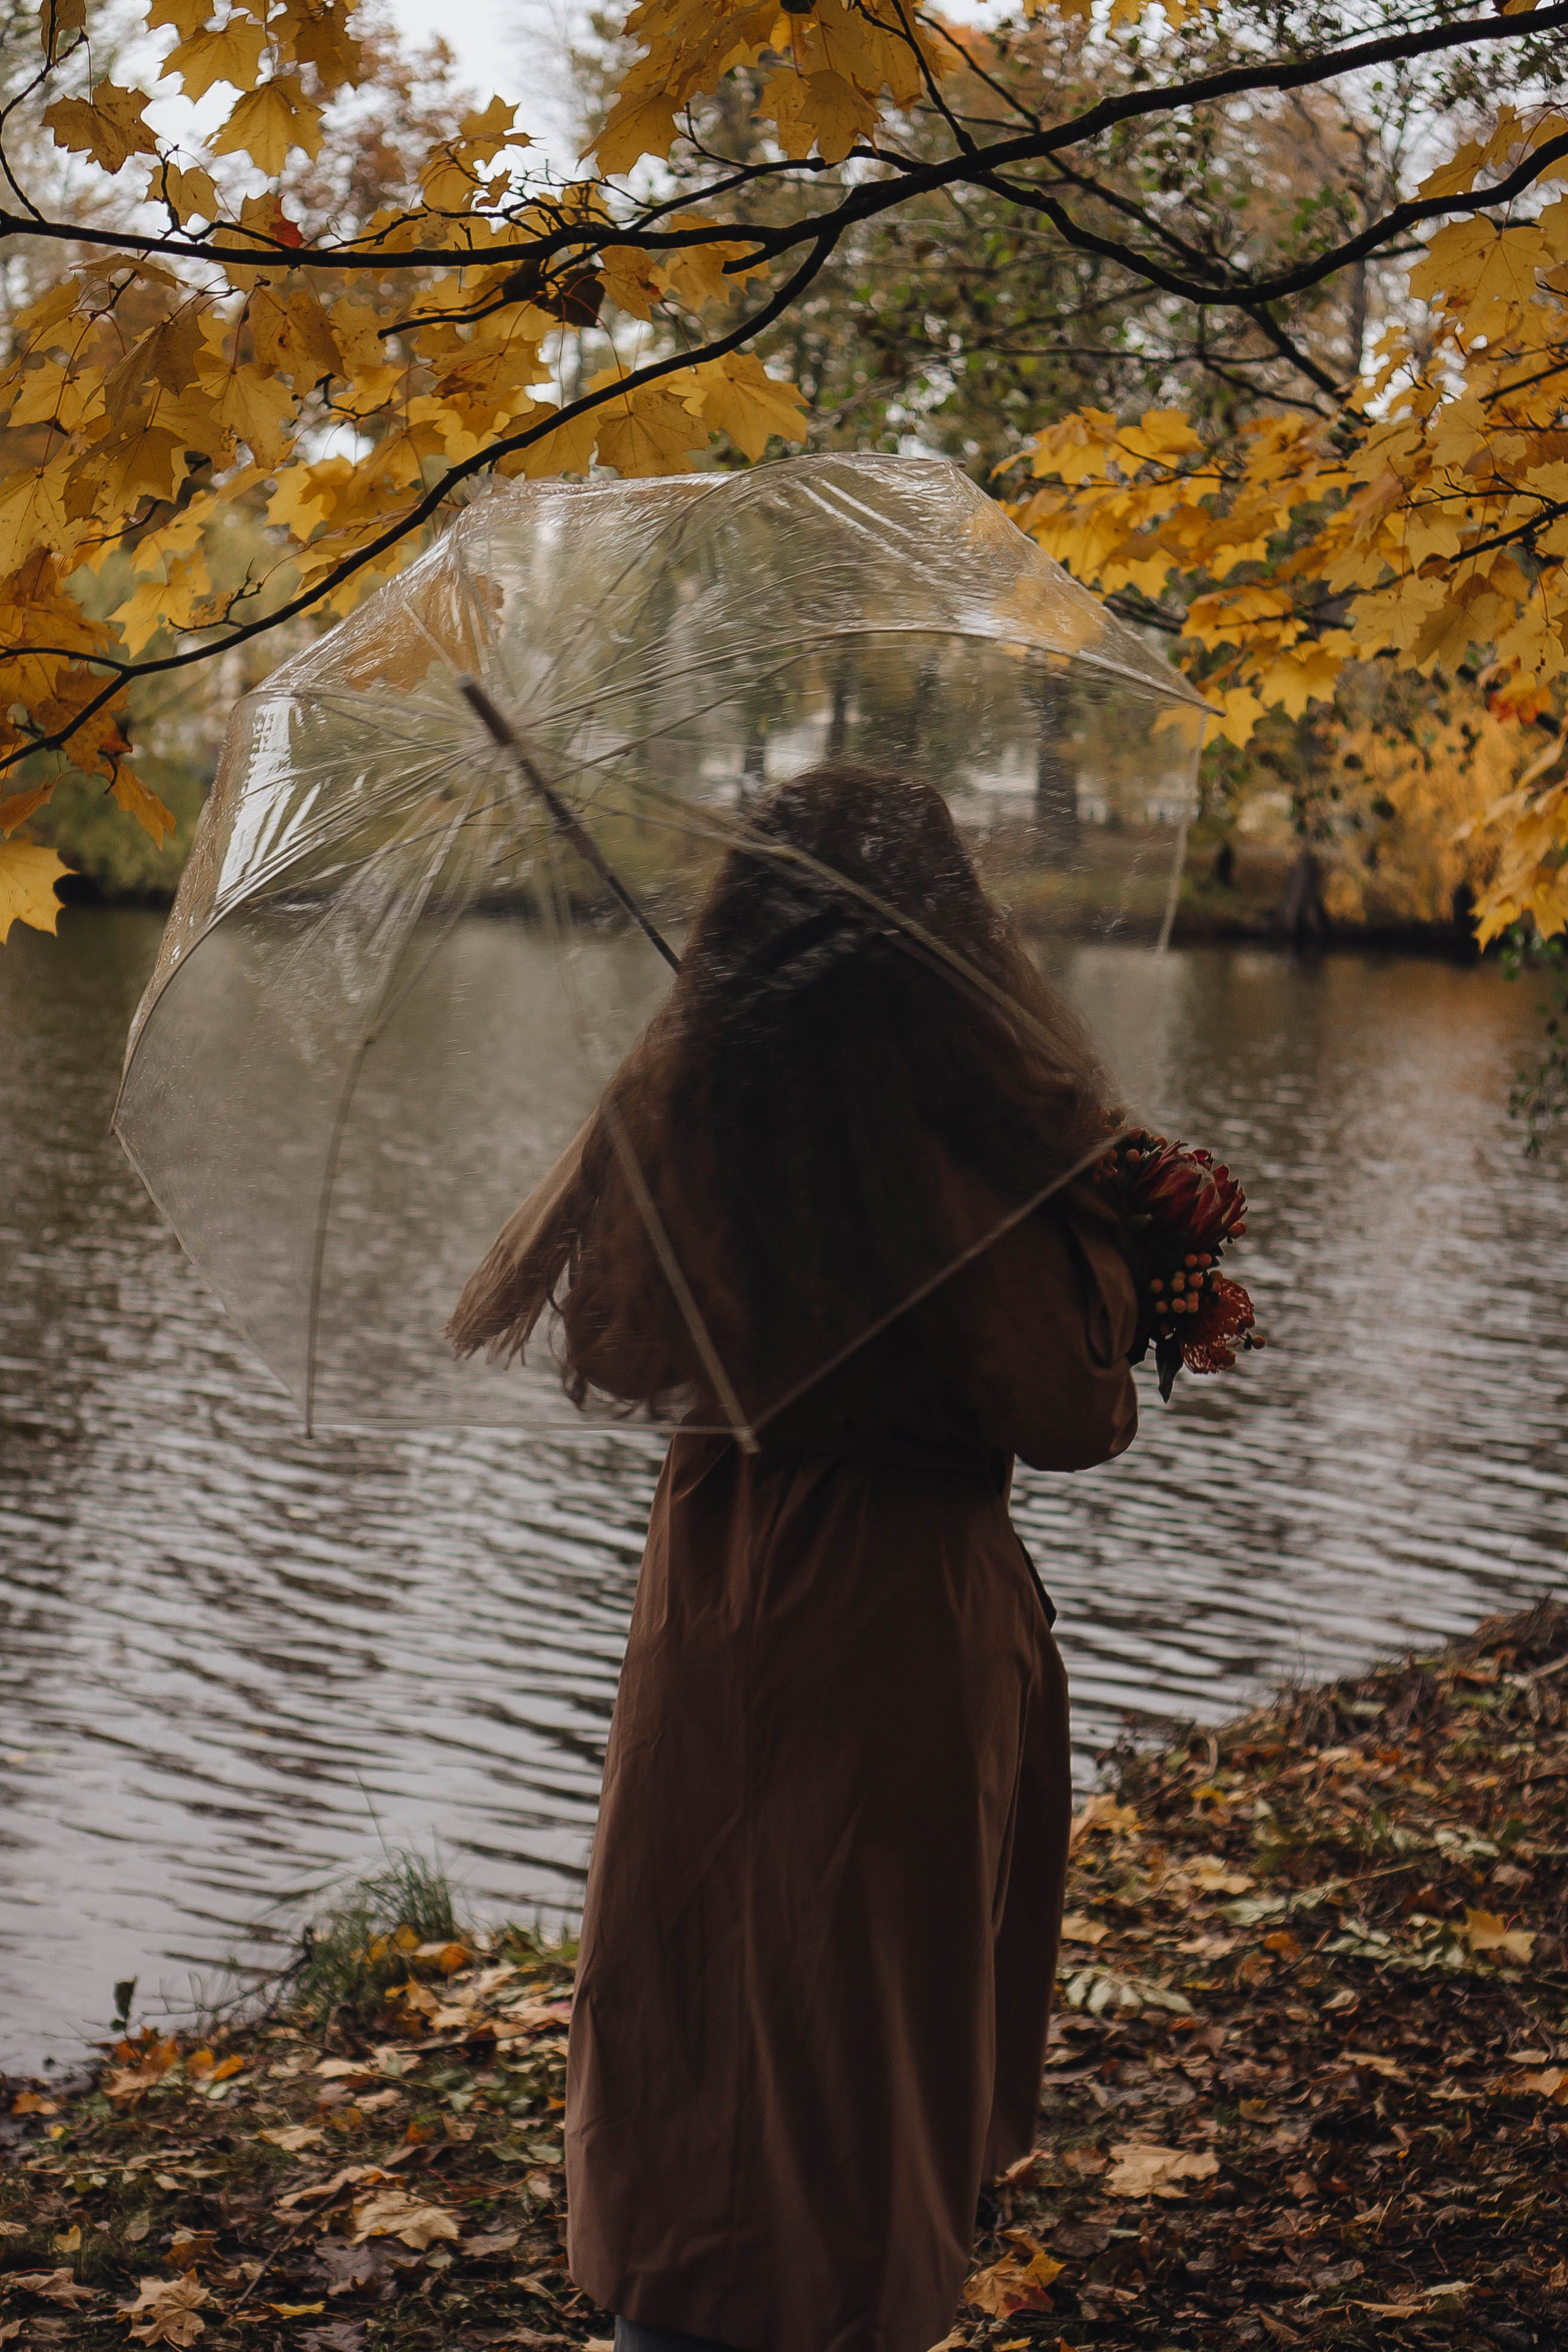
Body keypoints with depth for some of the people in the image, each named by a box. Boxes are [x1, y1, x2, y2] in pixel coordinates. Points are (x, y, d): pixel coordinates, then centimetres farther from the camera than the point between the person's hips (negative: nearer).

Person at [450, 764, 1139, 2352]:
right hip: (904, 1622, -4)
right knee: (871, 1980, 10)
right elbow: (1069, 1419, -15)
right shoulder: (956, 1141, -20)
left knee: (689, 1964, 18)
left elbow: (593, 1340, 6)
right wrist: (1098, 1248, 1)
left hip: (712, 1604, 4)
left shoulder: (670, 1102, -6)